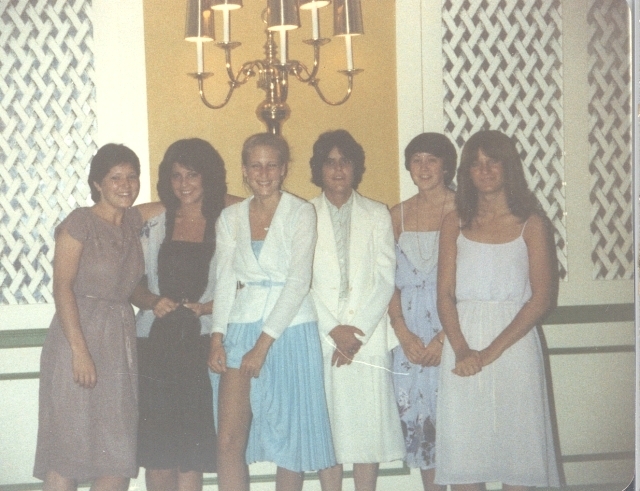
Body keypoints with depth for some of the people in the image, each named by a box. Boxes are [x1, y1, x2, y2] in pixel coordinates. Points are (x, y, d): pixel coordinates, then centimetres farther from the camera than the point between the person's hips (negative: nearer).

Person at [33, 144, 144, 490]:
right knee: (67, 447, -3)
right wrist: (79, 350, -19)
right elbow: (62, 287, -13)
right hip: (79, 334, -6)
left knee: (119, 451, 6)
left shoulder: (133, 222, 10)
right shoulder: (80, 222, -8)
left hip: (120, 338, 6)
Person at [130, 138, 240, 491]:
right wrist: (151, 301, -9)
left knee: (192, 452, -1)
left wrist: (209, 306, -11)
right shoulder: (151, 220, 8)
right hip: (155, 341, 1)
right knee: (156, 450, 1)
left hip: (201, 343, -1)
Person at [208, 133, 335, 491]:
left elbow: (299, 281, -9)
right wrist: (218, 337, -5)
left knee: (289, 438, 5)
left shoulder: (301, 213, -3)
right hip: (241, 330, 3)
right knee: (229, 441, -2)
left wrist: (264, 343, -13)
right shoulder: (230, 218, 9)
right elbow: (225, 280, 8)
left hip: (289, 331, -3)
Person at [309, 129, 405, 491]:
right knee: (327, 427, 1)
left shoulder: (378, 215, 10)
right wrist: (334, 330, -9)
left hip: (369, 337, 1)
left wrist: (358, 331, -8)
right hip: (320, 338, 0)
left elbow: (385, 278, 2)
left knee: (368, 424, 1)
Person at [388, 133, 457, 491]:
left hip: (452, 324, -4)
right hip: (409, 329, 4)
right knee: (417, 410, 5)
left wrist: (444, 337, -14)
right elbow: (390, 279, 6)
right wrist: (403, 332, -6)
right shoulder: (400, 214, 10)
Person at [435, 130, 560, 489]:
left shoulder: (531, 224, 2)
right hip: (463, 346, 2)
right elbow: (445, 294, 4)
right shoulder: (456, 223, 9)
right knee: (462, 447, 3)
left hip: (514, 344, -2)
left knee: (515, 442, 1)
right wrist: (462, 349, -12)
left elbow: (542, 299, -6)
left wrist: (490, 352, -12)